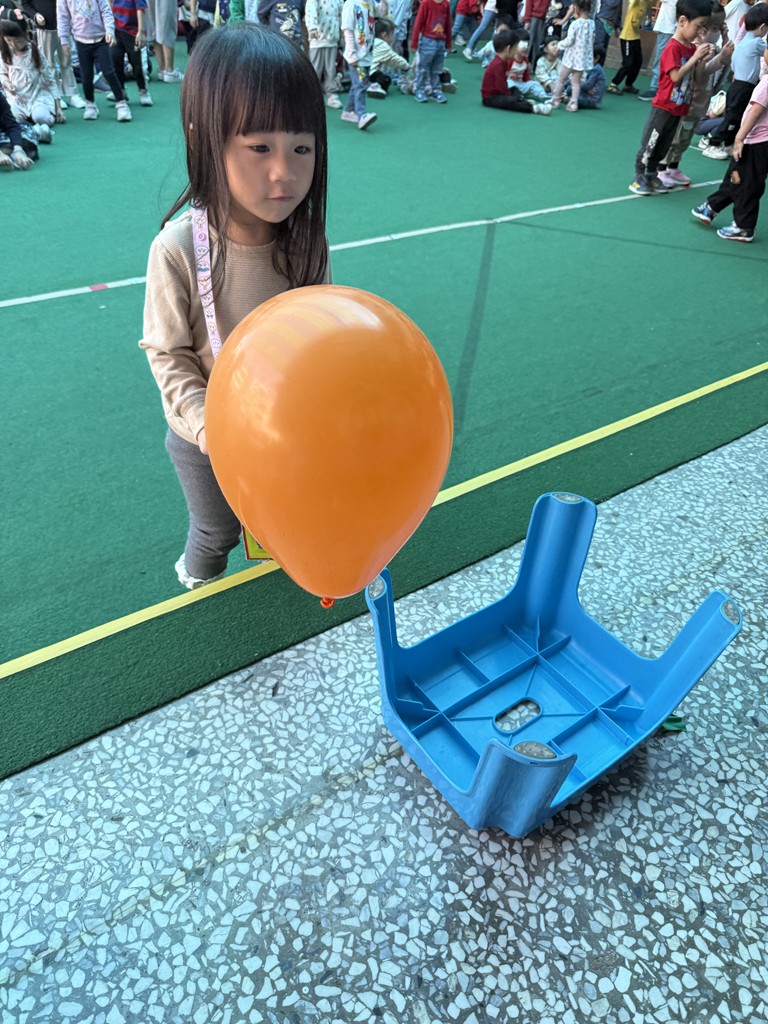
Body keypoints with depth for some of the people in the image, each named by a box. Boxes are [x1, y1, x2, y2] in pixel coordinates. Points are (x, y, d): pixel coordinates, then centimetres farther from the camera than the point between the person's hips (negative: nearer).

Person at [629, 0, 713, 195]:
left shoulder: (691, 47, 9)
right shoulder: (672, 48, -16)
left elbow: (693, 75, 15)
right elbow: (676, 76, -23)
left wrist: (702, 59, -2)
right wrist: (695, 57, -21)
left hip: (679, 108, 8)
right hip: (664, 107, -8)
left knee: (663, 146, 14)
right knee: (649, 144, 0)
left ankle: (651, 175, 24)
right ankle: (638, 178, 8)